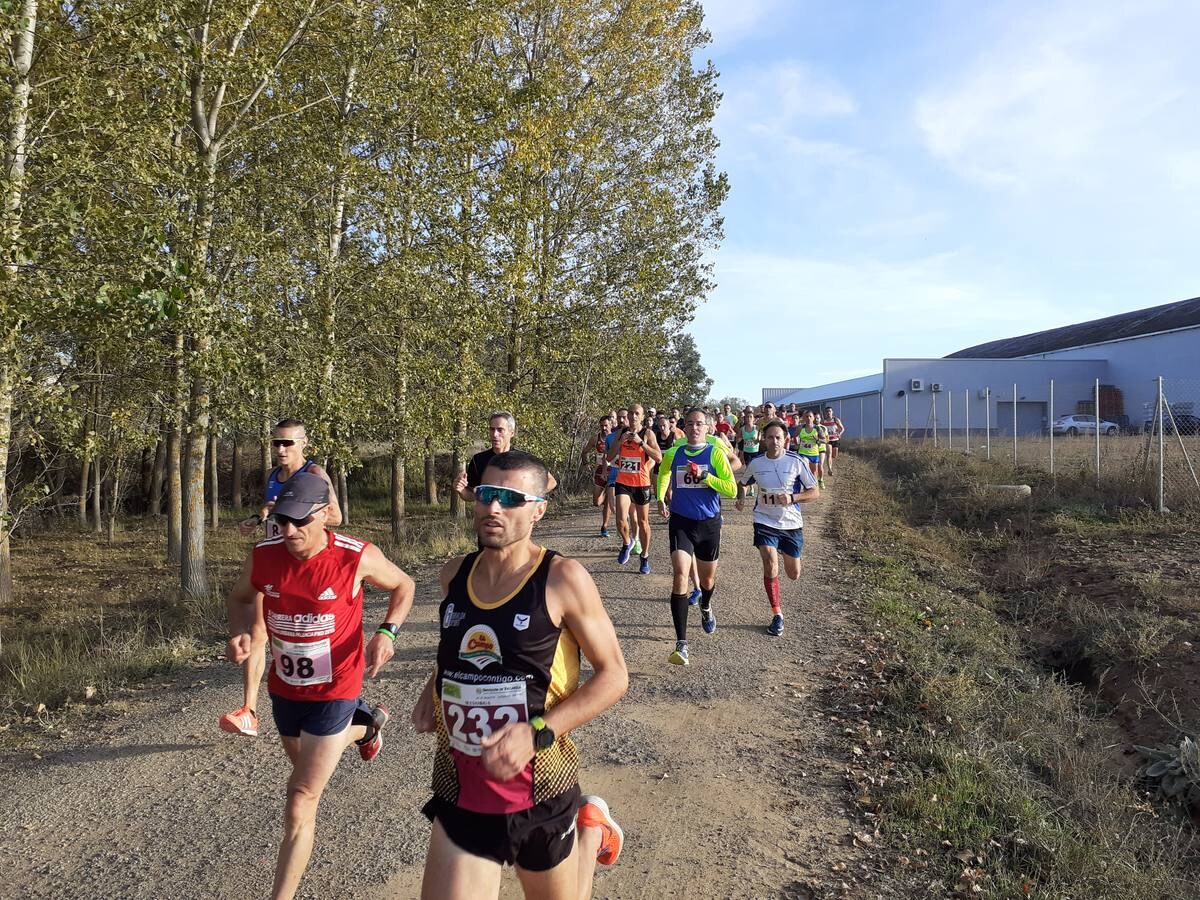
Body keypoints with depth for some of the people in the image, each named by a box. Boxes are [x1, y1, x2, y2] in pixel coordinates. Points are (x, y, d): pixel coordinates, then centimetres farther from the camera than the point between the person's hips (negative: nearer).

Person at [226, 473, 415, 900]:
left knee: (300, 804, -6)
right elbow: (241, 597, 9)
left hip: (333, 692, -5)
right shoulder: (262, 556, -13)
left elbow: (402, 585, -2)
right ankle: (366, 723, 59)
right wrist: (239, 633, -12)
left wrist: (387, 631, -18)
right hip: (284, 688, 6)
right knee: (304, 766, 31)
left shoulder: (358, 557, -23)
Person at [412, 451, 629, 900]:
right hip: (460, 793, 4)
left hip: (538, 794, -3)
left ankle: (591, 827, 44)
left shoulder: (562, 579, -16)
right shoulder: (454, 574, 0)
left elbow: (613, 675, -12)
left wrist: (537, 733, -22)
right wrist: (432, 691, 2)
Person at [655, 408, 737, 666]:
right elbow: (663, 474, 23)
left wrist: (704, 476, -22)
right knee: (680, 576, -18)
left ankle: (705, 608, 57)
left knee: (707, 579, 18)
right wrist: (660, 499, 12)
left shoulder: (715, 453, -7)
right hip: (680, 522, 0)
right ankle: (681, 644, -18)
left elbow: (732, 490, -12)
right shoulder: (673, 454, 0)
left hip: (709, 523, 0)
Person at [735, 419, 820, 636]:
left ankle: (783, 552, 49)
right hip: (765, 521, 0)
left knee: (794, 575, 12)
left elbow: (815, 492, -7)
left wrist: (792, 498, -23)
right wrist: (741, 498, -7)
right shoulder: (755, 463, -4)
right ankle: (777, 615, -1)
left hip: (792, 523, 0)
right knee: (770, 566, -18)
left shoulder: (797, 462, -11)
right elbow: (742, 483, 15)